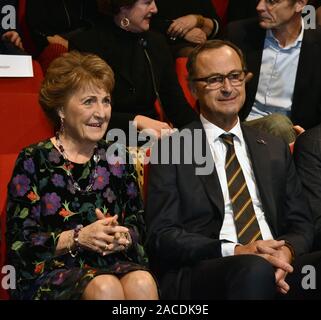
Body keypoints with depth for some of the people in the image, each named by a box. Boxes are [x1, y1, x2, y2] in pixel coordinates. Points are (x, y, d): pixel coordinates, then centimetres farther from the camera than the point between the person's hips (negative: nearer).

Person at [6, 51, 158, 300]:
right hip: (50, 272, -4)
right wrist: (77, 238, -14)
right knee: (105, 287, -36)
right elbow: (18, 243, -3)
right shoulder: (34, 161, 2)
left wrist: (122, 237, -9)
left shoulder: (116, 158, 15)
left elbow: (137, 225, 15)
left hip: (113, 265, 4)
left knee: (143, 282, -31)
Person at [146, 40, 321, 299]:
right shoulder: (172, 150, 8)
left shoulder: (275, 149, 22)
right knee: (254, 269, -37)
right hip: (201, 273, -4)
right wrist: (235, 251, -15)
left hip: (280, 270, 4)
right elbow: (162, 236, -1)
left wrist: (285, 252, -7)